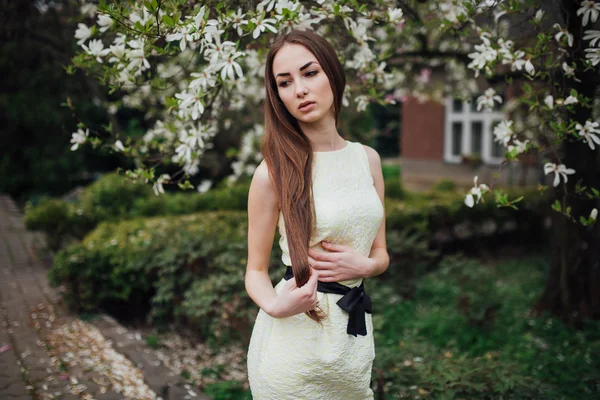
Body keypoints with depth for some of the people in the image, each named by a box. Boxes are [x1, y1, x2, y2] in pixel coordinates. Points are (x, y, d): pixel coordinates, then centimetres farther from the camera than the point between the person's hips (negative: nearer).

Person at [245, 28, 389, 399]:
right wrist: (274, 305, -26)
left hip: (355, 331, 5)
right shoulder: (273, 171, -13)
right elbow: (256, 270, -6)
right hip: (294, 335, -4)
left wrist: (362, 265, -13)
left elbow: (381, 253, 9)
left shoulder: (368, 158, 2)